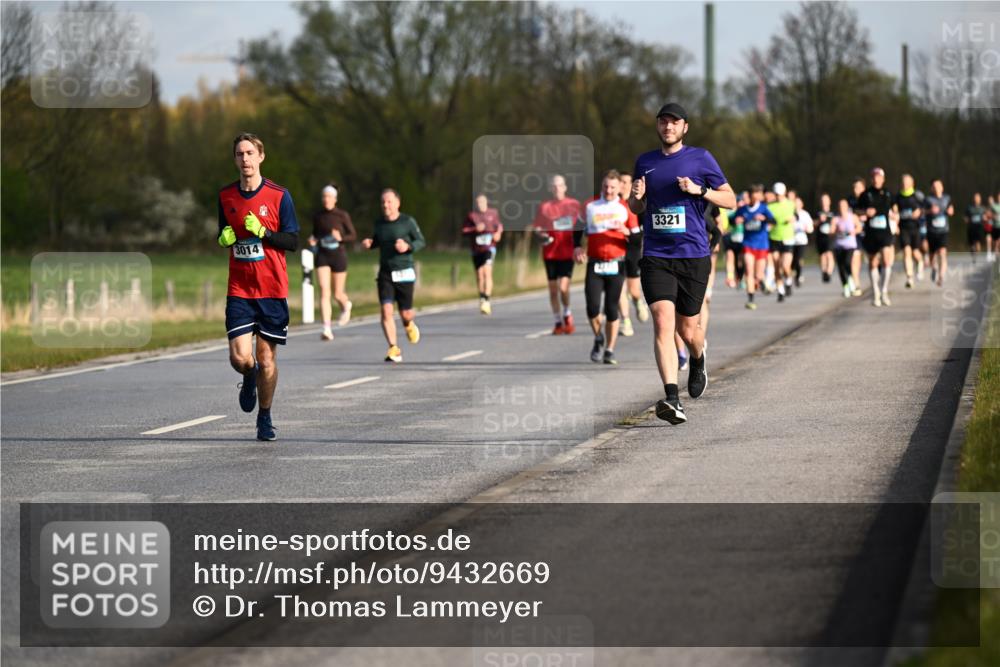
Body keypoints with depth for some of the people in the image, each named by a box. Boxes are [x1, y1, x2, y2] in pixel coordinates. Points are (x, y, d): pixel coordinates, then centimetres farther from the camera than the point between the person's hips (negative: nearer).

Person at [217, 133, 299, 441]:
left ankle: (265, 417, 20)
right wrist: (224, 238, -3)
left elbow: (292, 241, -3)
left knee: (267, 359, 1)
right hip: (239, 289, 2)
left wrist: (262, 232, -18)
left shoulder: (279, 195, -3)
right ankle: (249, 378, 25)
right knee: (240, 358, -11)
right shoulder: (226, 196, 6)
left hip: (272, 289, -1)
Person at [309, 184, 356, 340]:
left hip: (338, 255, -2)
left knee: (337, 294, 9)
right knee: (324, 292, -16)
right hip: (322, 257, 2)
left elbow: (353, 236, -1)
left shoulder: (342, 215, -5)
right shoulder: (317, 216, 5)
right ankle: (327, 329, -20)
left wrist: (341, 238, -21)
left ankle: (346, 305, 48)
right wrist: (313, 241, -3)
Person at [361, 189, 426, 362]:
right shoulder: (379, 223, 6)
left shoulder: (408, 222, -6)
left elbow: (421, 241, 2)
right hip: (385, 274, 2)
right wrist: (369, 243, 0)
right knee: (386, 311, -14)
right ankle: (394, 349, -10)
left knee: (405, 313, 3)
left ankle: (409, 325, 41)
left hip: (404, 273, -2)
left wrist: (408, 247, -18)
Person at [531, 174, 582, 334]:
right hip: (550, 253, 2)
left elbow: (581, 225, 16)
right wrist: (541, 236, -13)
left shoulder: (574, 205, 5)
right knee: (553, 289, 5)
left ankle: (567, 316, 10)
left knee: (563, 287, -14)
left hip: (567, 252, -2)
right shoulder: (544, 207, 5)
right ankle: (558, 323, 16)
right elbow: (537, 228, 7)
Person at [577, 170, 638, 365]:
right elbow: (578, 229, 20)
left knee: (612, 309, -1)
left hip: (616, 265, -1)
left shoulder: (626, 208, 5)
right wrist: (577, 247, 3)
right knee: (592, 307, -11)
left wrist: (626, 232, -16)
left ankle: (609, 350, 11)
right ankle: (598, 339, 17)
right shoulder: (590, 206, 8)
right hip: (594, 264, 1)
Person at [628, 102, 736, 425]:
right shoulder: (645, 162, 12)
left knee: (687, 329, 7)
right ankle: (671, 398, -24)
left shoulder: (700, 158, 3)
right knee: (663, 323, -17)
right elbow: (637, 209, 23)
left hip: (693, 256, -1)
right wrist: (636, 197, 0)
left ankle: (698, 361, 44)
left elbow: (730, 200, 6)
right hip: (656, 257, 1)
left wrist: (699, 190, -11)